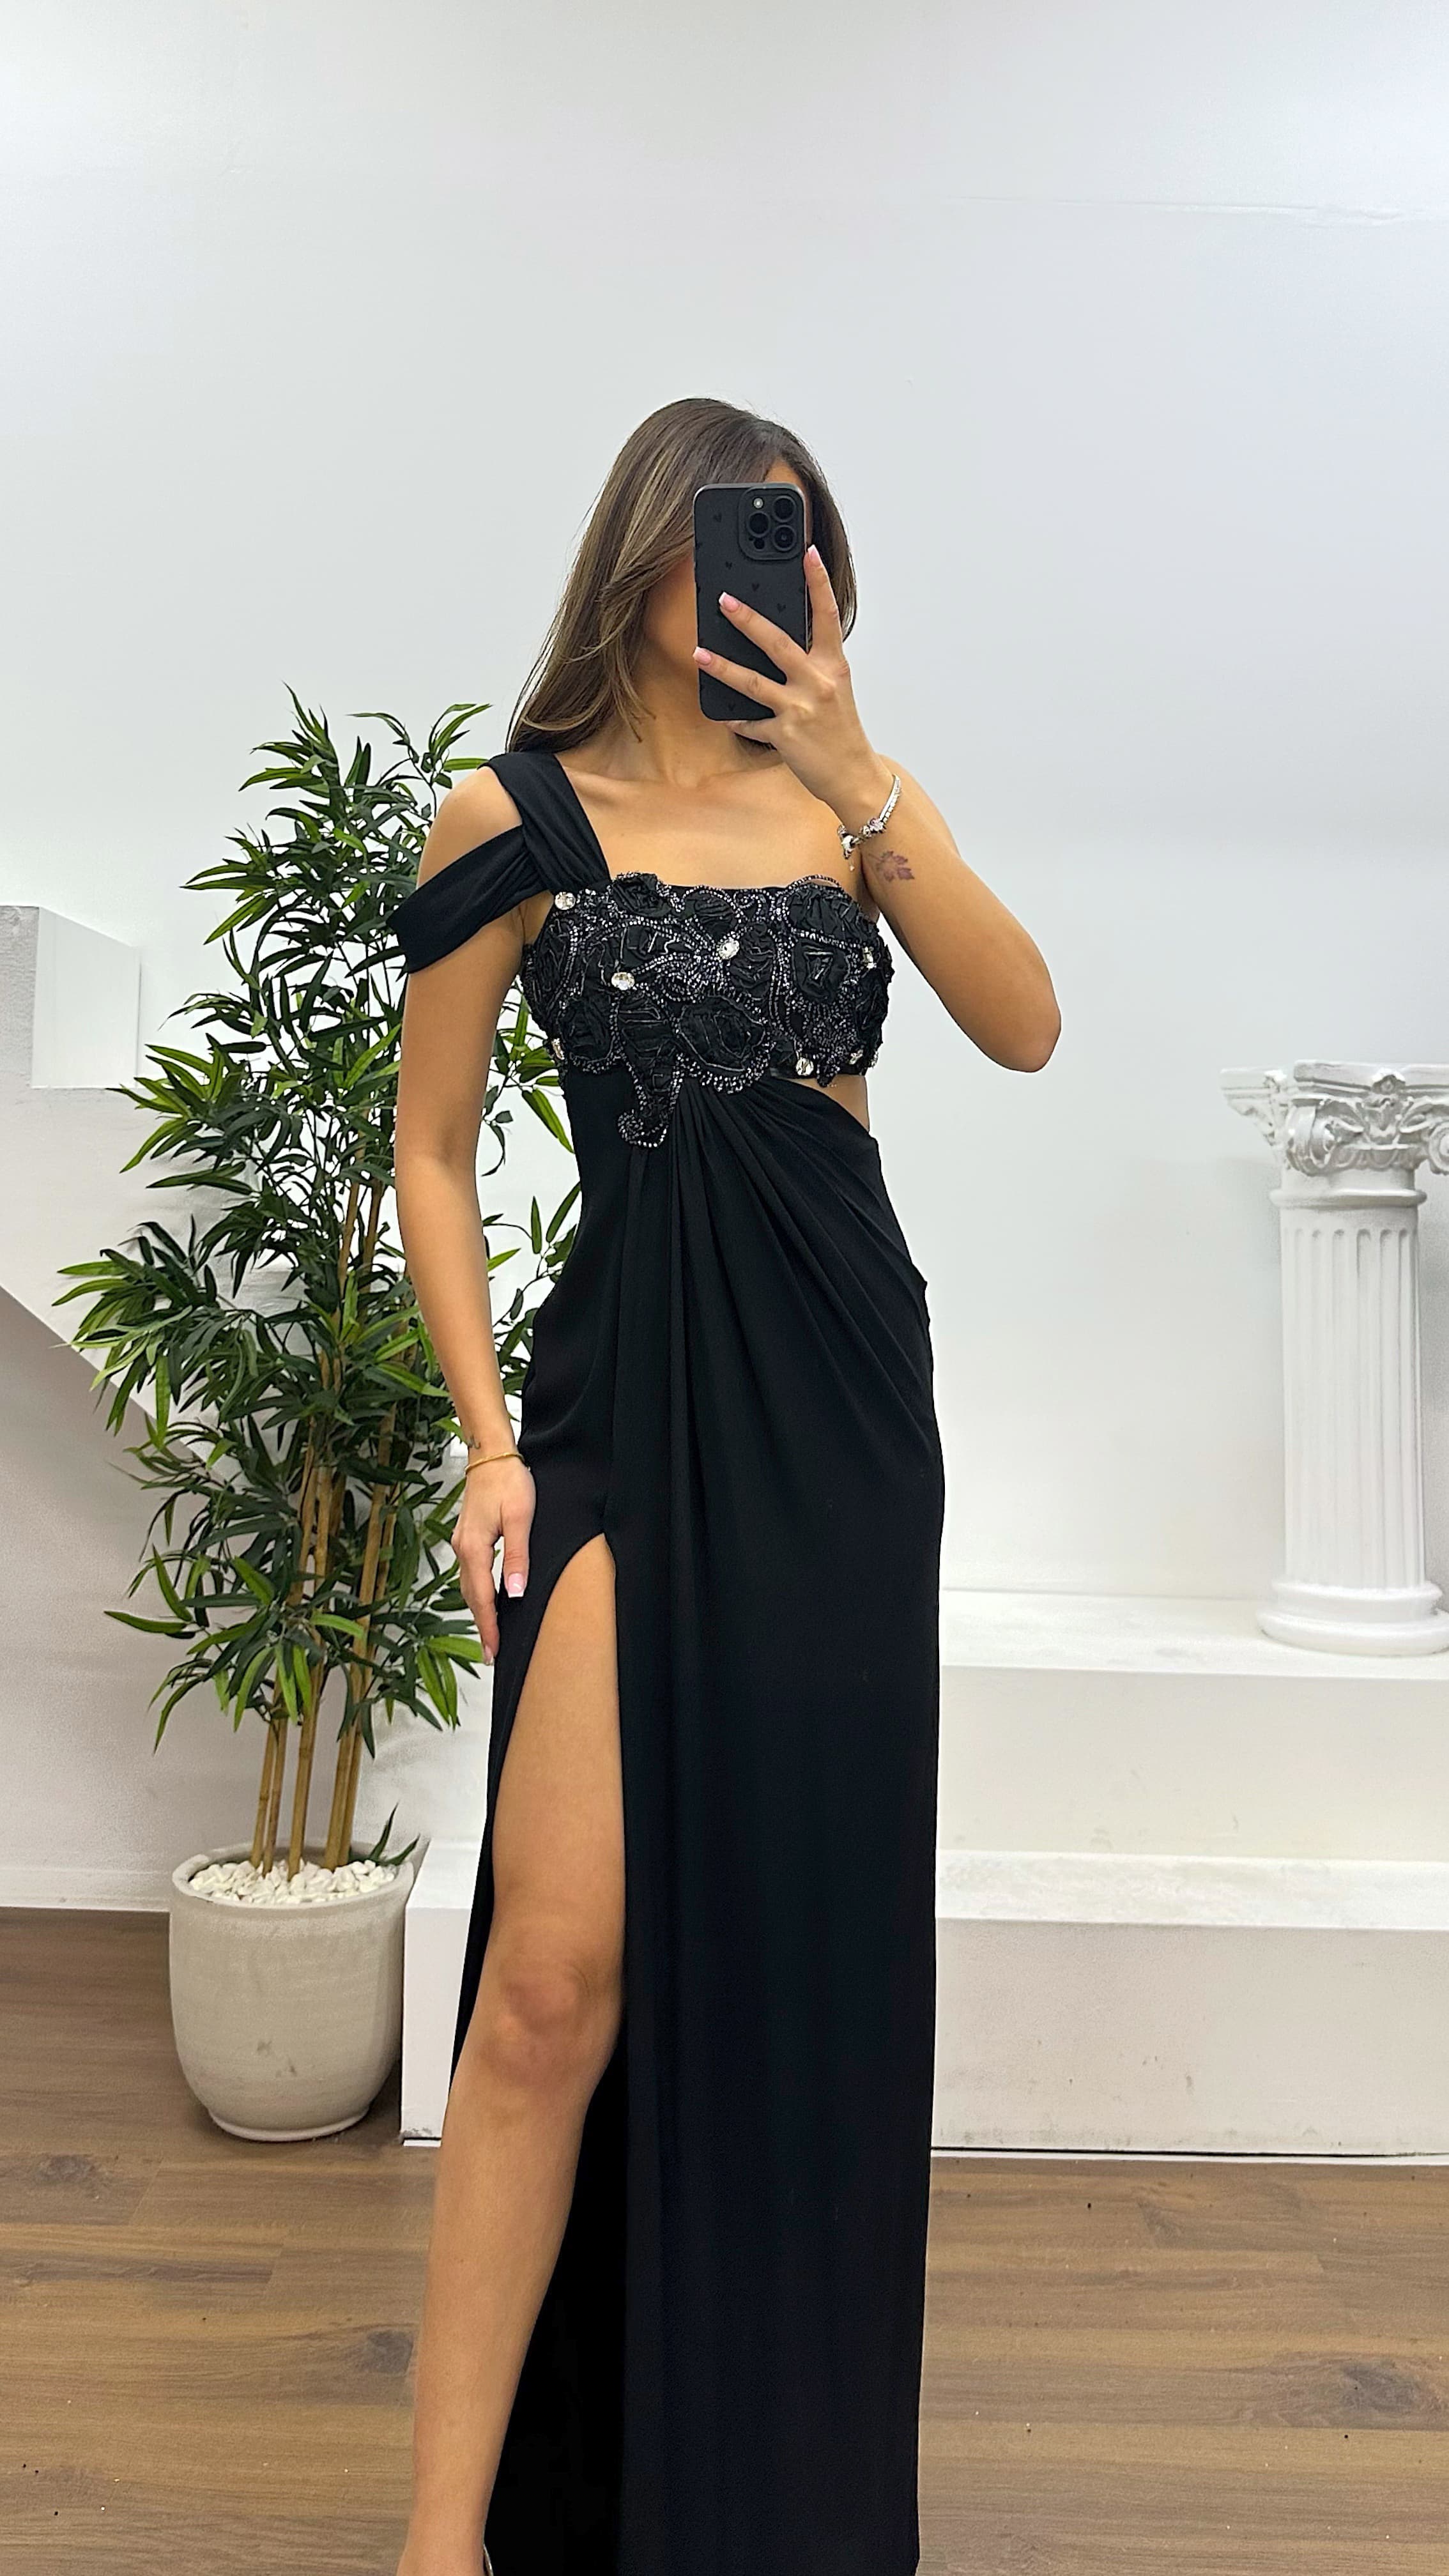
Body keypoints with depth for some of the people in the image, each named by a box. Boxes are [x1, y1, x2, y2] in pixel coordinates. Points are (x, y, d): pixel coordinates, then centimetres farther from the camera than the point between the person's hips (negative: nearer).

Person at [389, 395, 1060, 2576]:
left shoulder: (844, 796, 11)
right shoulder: (521, 814, 2)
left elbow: (1024, 1027, -4)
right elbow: (432, 1150, 2)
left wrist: (858, 779, -13)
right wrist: (494, 1441, -6)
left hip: (848, 1401, 4)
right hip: (636, 1393, -3)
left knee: (808, 1943, 11)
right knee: (564, 1961, -11)